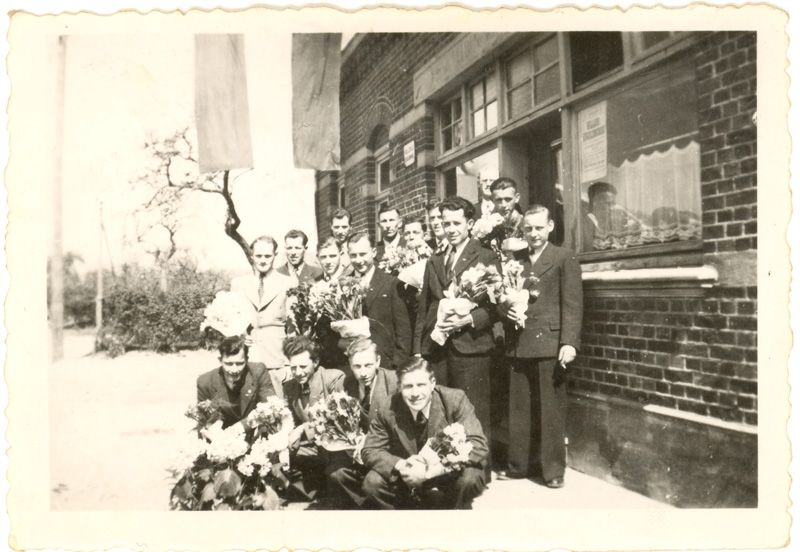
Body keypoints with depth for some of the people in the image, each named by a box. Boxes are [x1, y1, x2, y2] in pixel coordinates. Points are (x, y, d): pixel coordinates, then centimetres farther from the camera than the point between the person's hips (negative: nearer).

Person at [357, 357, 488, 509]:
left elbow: (479, 447, -26)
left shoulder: (455, 400, -19)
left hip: (449, 476, -2)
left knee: (470, 478, -34)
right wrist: (400, 465, -28)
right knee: (372, 482, -22)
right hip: (408, 479, 2)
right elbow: (369, 451, -6)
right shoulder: (388, 411, -12)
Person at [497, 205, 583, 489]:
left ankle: (553, 469, 14)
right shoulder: (514, 259, 15)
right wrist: (507, 310, -5)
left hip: (549, 343, -4)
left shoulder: (564, 258, 1)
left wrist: (569, 342, -13)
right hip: (518, 345, 4)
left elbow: (572, 304, -5)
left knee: (551, 409, 2)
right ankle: (518, 464, 23)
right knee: (519, 408, 11)